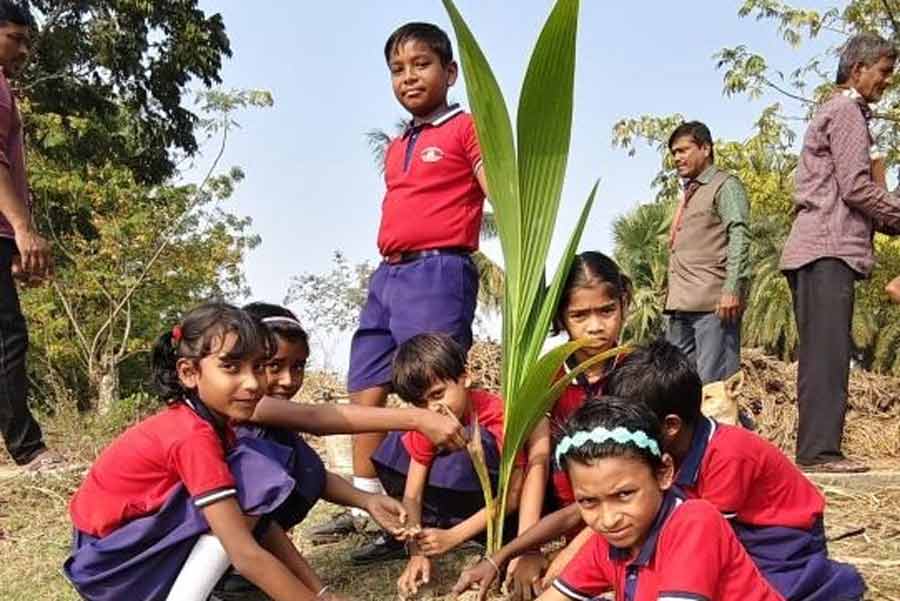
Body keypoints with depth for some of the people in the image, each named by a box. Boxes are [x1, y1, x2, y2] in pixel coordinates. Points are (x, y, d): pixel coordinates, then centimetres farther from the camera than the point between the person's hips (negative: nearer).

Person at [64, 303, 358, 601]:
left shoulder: (214, 420, 0)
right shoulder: (194, 435, -26)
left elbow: (260, 518, -1)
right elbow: (246, 554, -30)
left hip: (142, 545, 9)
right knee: (254, 474, -21)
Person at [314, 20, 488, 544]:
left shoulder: (466, 129, 0)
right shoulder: (396, 148, 23)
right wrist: (391, 273, 16)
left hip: (438, 271, -8)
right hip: (388, 274, 8)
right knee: (365, 388, 8)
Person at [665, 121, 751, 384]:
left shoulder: (725, 185, 2)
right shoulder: (689, 194, 26)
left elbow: (739, 236, -11)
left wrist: (732, 289, -22)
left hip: (713, 302, -8)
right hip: (682, 304, 8)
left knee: (713, 382, -11)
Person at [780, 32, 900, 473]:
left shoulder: (832, 112, 28)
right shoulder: (847, 111, -2)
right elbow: (856, 187, -12)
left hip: (814, 251, 10)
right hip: (830, 249, -10)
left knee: (821, 354, 7)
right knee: (828, 353, -13)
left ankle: (815, 448, 8)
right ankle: (820, 449, -13)